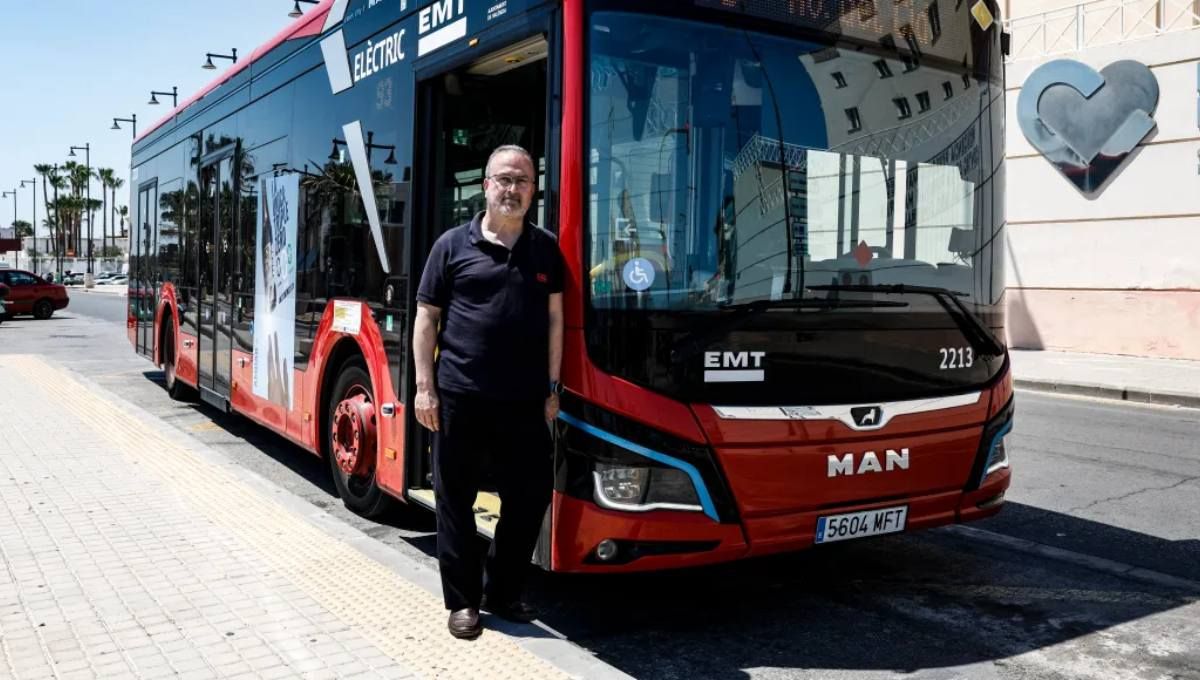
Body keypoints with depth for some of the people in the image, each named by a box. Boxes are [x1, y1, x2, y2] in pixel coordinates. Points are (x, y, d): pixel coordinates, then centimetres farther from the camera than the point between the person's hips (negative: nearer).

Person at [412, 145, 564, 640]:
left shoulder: (546, 249, 10)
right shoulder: (453, 245, 2)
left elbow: (554, 319, 11)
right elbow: (426, 318, 3)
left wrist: (552, 387, 7)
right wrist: (424, 385, -4)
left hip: (524, 399, 3)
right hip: (460, 397, -2)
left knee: (530, 496, 8)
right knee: (456, 500, 6)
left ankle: (502, 591, 26)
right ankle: (463, 600, 21)